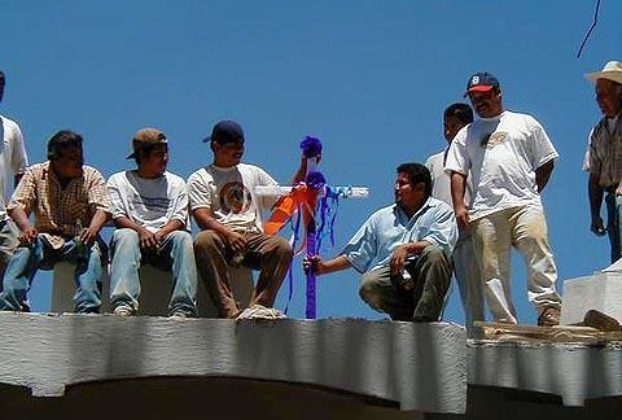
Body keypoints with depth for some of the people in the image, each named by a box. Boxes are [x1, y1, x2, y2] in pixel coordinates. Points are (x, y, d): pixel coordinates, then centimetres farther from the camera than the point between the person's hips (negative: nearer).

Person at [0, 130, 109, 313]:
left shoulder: (92, 176, 6)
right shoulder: (35, 173, 7)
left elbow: (101, 209, -7)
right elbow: (17, 205, -2)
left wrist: (93, 229, -32)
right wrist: (26, 227, -26)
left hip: (79, 239, -1)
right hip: (45, 238, 1)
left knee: (92, 250, -35)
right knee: (25, 248, -32)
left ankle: (88, 309, -46)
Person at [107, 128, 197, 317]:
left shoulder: (176, 183, 21)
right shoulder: (119, 181, 17)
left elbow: (179, 219, 7)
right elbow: (118, 217, 3)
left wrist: (160, 234, -14)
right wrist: (141, 231, -18)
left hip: (165, 239, 1)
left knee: (183, 237, -31)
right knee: (125, 235, -35)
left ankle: (182, 308, -43)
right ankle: (123, 305, -51)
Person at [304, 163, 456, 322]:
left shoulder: (440, 211, 12)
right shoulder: (381, 217, 25)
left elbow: (441, 242, -8)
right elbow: (355, 254, 23)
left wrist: (408, 248, -17)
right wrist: (325, 267, 12)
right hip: (388, 275, 2)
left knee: (435, 253, -33)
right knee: (368, 285, -31)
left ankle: (424, 322, -29)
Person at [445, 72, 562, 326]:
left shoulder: (525, 123, 19)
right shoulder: (466, 134, 24)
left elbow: (546, 162, 18)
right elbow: (457, 172, 14)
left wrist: (531, 192, 8)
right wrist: (459, 206, 0)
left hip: (524, 204, -2)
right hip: (485, 211, 2)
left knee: (538, 252, -22)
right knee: (492, 269, -5)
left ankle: (548, 308, -23)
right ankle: (506, 324, -4)